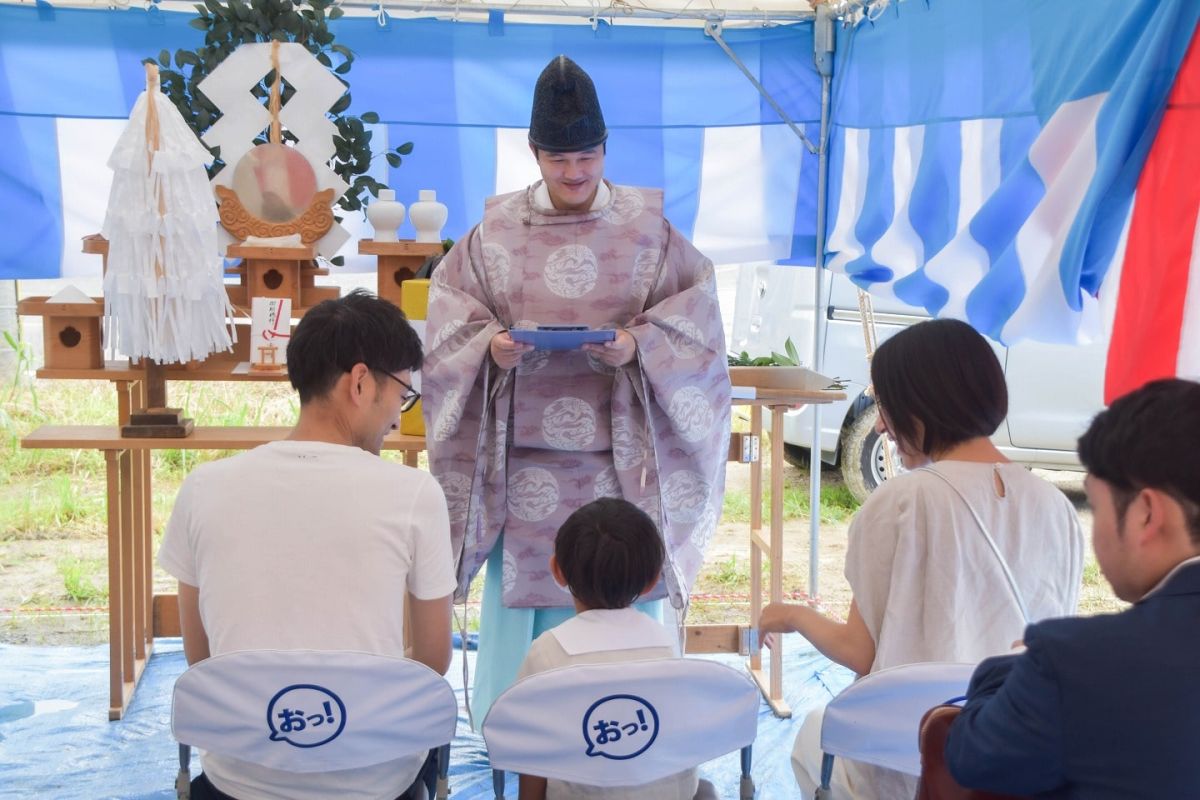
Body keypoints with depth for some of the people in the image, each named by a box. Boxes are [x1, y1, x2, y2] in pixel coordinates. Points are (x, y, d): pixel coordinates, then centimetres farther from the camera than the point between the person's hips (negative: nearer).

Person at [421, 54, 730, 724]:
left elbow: (697, 313, 0)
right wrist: (489, 344, -15)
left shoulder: (648, 229, 2)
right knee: (522, 589, 5)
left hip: (619, 455, -1)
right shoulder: (496, 232, 5)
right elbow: (449, 311, 6)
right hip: (525, 454, 1)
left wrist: (639, 344, -18)